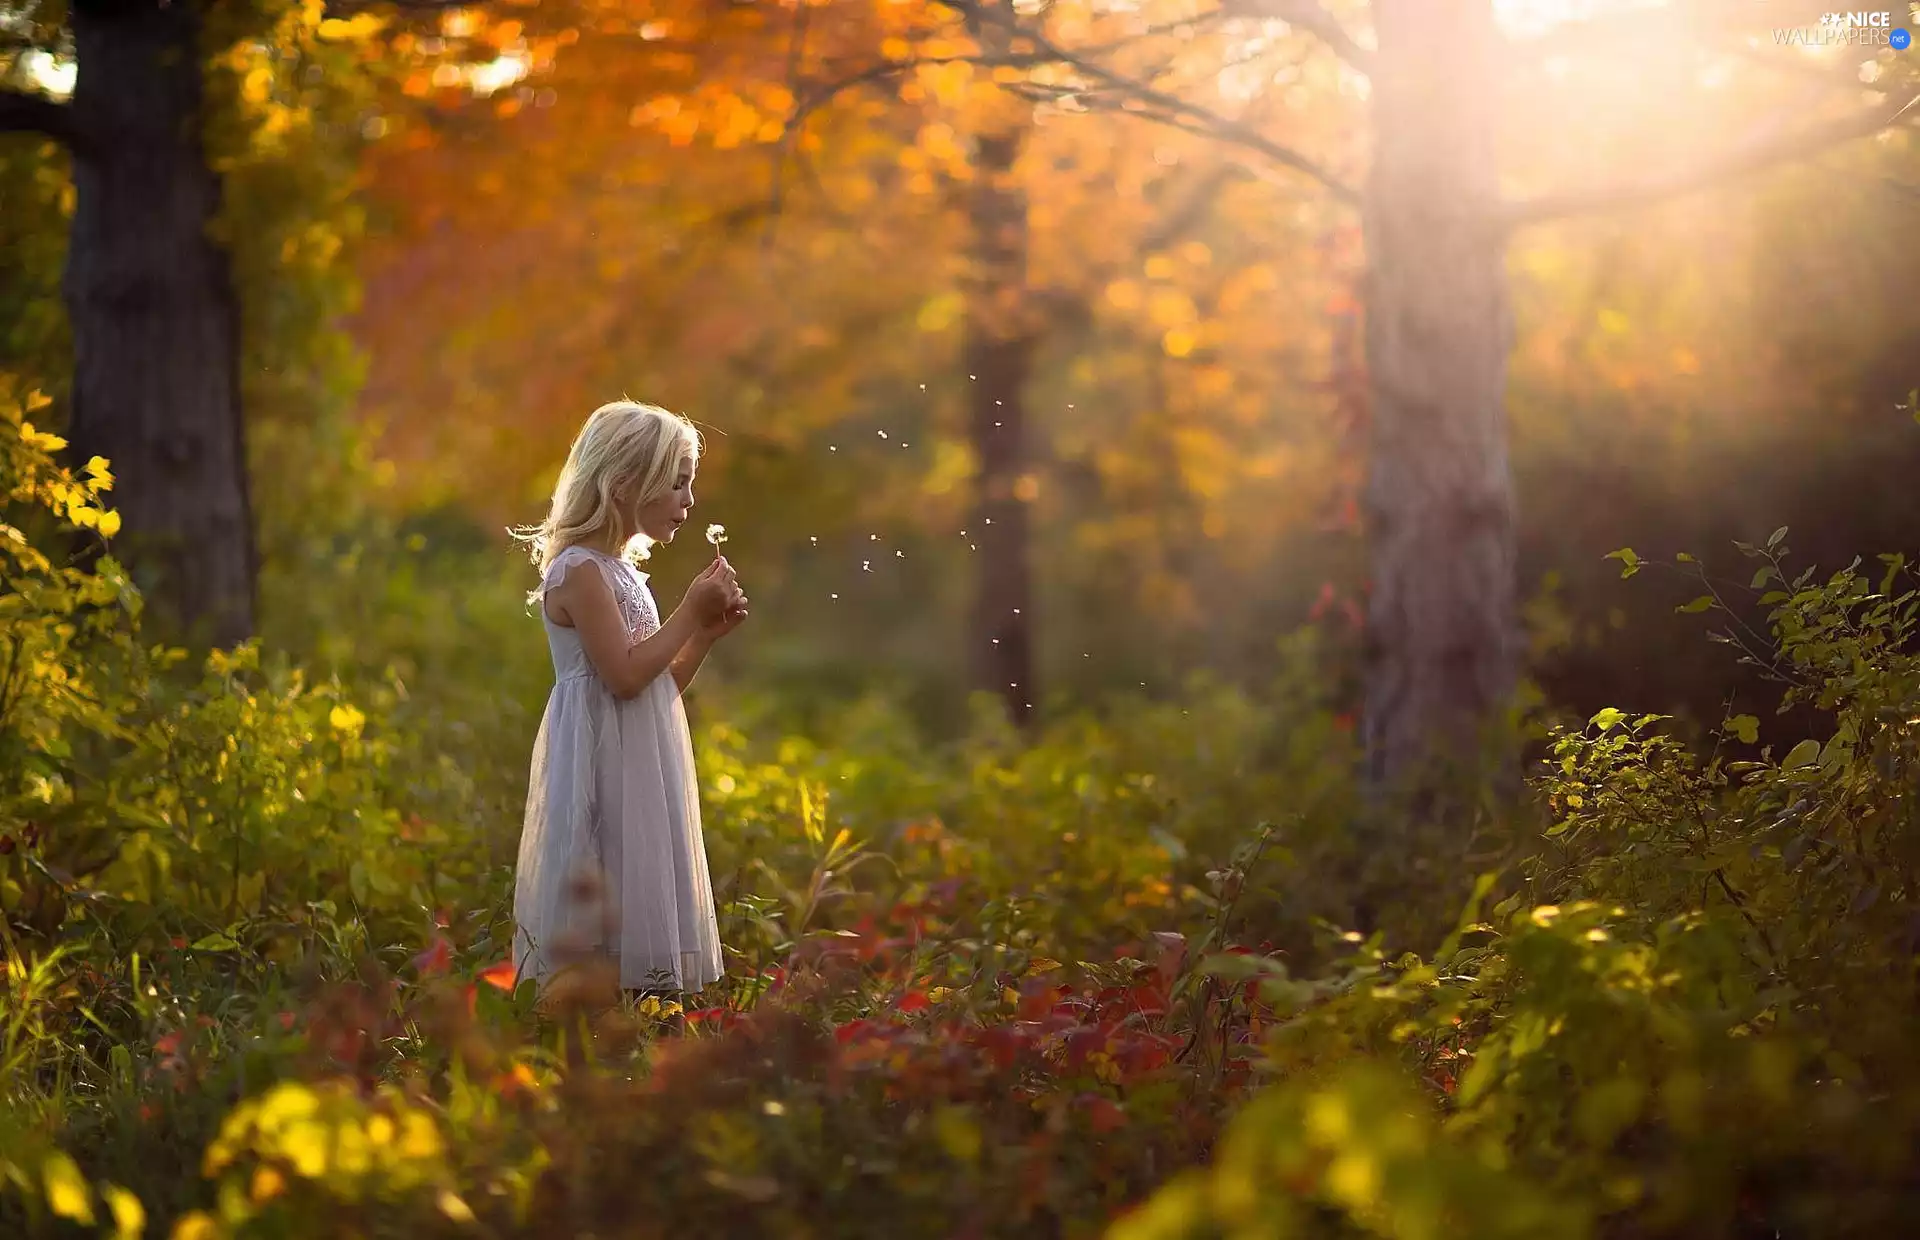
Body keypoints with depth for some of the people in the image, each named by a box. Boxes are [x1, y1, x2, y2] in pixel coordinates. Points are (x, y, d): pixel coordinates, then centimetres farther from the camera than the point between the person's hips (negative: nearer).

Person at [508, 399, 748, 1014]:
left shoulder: (621, 572, 16)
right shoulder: (579, 569, -13)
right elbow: (625, 675, -20)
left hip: (641, 770, 10)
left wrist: (707, 631, 6)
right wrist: (690, 614, -13)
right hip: (601, 768, -10)